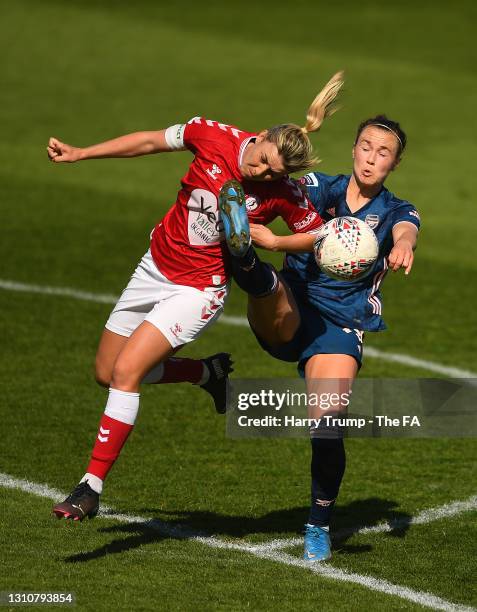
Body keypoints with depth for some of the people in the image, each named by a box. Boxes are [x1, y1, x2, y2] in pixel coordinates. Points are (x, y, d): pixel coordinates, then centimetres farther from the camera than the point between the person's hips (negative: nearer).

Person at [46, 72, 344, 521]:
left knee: (126, 370, -19)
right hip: (156, 266, 6)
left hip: (199, 289, -6)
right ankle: (209, 373, 34)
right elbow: (151, 142, 3)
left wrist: (270, 241, -20)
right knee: (107, 373, 14)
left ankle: (92, 487, -14)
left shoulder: (284, 196, -20)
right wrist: (80, 154, 4)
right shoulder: (213, 136, -14)